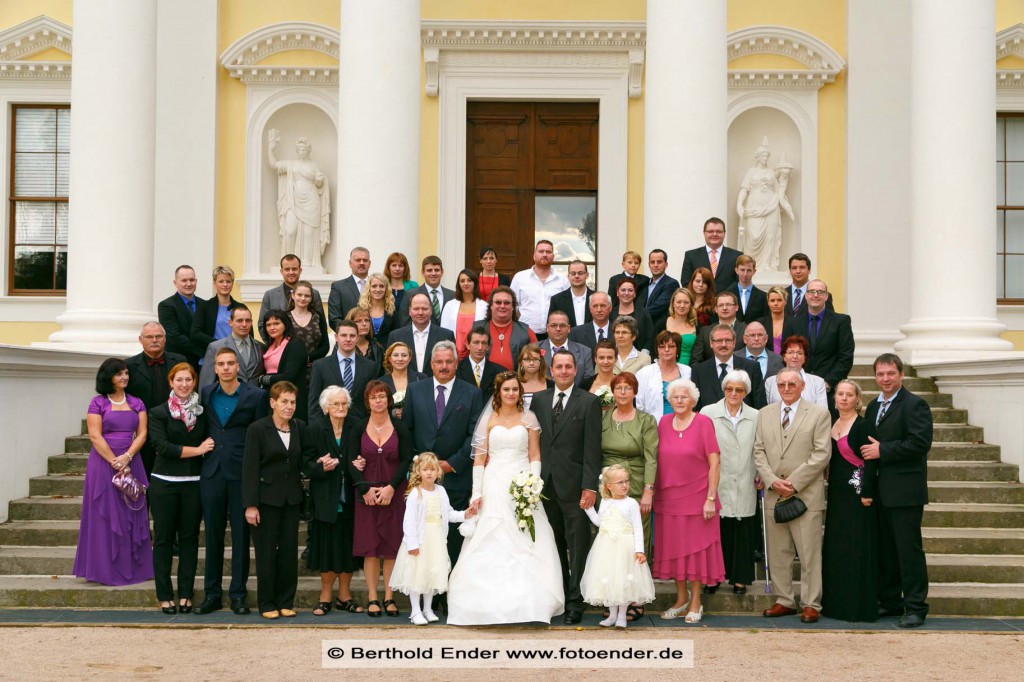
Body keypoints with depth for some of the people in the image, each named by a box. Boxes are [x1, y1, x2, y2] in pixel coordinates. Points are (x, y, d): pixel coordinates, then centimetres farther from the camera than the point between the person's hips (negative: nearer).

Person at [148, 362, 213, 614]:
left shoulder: (202, 413, 9)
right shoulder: (158, 413, 0)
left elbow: (209, 444, 11)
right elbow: (162, 446, -11)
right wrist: (196, 450, -11)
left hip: (193, 483, 2)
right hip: (164, 483, -2)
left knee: (189, 538, 5)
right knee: (163, 538, 2)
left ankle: (186, 595, 11)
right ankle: (165, 596, 8)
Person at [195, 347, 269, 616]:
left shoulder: (256, 395, -2)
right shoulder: (205, 393, 8)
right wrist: (202, 448, 4)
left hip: (242, 473, -3)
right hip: (212, 472, 3)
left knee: (241, 534, 2)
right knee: (213, 534, 7)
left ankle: (238, 594, 10)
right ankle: (212, 594, 15)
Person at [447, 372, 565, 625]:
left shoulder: (529, 418, 8)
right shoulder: (488, 419, 7)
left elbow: (535, 455, 6)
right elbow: (479, 458, 5)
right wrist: (477, 493, -3)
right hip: (495, 487, 0)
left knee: (526, 546, -6)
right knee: (491, 546, -3)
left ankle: (526, 602, -1)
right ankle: (491, 602, 2)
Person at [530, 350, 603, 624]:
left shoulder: (589, 402, -1)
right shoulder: (539, 399, 12)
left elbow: (592, 448, -6)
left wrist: (590, 486, -12)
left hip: (574, 486, -4)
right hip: (545, 485, 4)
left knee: (577, 547, 1)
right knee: (554, 546, 9)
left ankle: (575, 603, 7)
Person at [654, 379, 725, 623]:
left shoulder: (703, 423, -5)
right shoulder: (664, 422, 6)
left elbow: (714, 463, -7)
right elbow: (658, 459, 10)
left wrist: (711, 498, -11)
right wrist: (653, 491, 5)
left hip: (696, 497, -4)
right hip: (668, 497, 4)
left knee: (696, 547, 3)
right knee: (673, 547, 8)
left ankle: (695, 602, 14)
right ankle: (681, 598, 23)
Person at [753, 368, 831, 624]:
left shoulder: (819, 414, 1)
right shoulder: (765, 414, 13)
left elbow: (821, 455, -6)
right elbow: (759, 451, 9)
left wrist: (794, 482, -12)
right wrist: (772, 480, -6)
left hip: (806, 494, -4)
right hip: (773, 495, 4)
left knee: (809, 552, -2)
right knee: (777, 552, 8)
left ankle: (811, 604, 6)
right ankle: (784, 600, 17)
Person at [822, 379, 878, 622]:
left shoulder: (862, 425, -10)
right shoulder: (833, 425, 12)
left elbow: (871, 461, -14)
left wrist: (867, 493, -18)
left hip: (857, 493, -8)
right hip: (837, 493, 8)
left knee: (857, 549, -3)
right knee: (835, 548, 10)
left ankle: (860, 606, 4)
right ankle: (836, 602, 19)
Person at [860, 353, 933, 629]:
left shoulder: (914, 405, -8)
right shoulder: (873, 407, 17)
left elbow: (920, 443, -18)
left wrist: (882, 450, -17)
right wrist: (868, 451, 2)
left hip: (905, 490, -8)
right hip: (880, 491, 8)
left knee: (908, 548, -5)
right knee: (885, 549, 12)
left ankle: (915, 607, 1)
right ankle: (890, 602, 20)